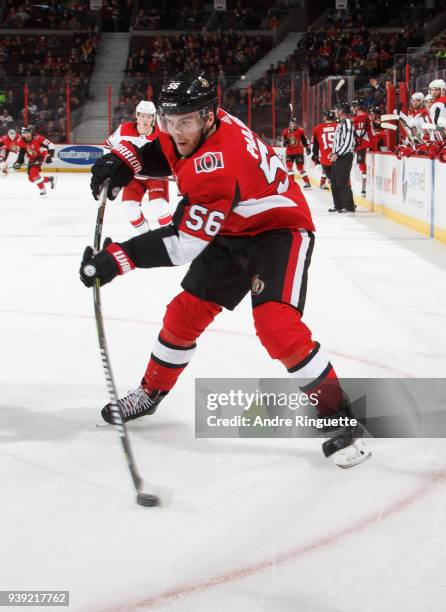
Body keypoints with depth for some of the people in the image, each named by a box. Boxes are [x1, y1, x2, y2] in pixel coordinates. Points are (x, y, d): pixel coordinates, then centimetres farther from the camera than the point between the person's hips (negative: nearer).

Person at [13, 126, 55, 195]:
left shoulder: (37, 138, -25)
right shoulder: (21, 141, -8)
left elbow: (50, 145, -24)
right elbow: (21, 153, -1)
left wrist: (49, 156, -28)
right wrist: (18, 162, -14)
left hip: (41, 156, -7)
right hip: (32, 159, 7)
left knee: (33, 171, -29)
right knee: (31, 178, 4)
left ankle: (42, 189, -20)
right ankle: (49, 179, 23)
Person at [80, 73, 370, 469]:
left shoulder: (217, 165, -36)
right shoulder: (193, 127, -11)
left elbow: (183, 243, -33)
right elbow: (162, 150, 15)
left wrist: (119, 259, -34)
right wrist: (125, 159, -4)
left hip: (280, 231, -9)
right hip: (230, 232, 9)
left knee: (275, 323, -28)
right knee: (185, 313, 11)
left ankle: (339, 417, -18)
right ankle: (152, 392, 33)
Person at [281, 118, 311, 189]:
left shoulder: (300, 131, -3)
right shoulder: (285, 132, 4)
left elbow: (305, 140, 3)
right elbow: (283, 143, 8)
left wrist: (308, 148, -1)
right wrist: (285, 142, -14)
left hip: (299, 152, -3)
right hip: (289, 152, 4)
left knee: (300, 167, -8)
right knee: (289, 166, -3)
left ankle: (307, 183, -4)